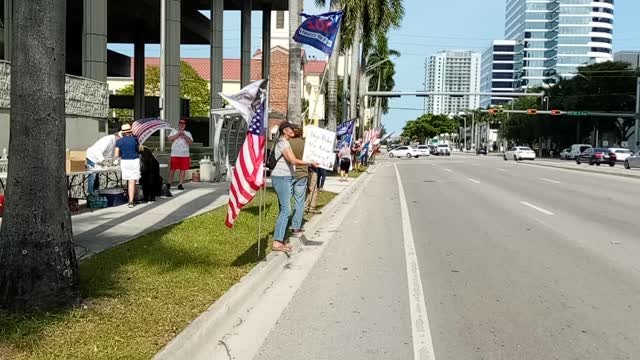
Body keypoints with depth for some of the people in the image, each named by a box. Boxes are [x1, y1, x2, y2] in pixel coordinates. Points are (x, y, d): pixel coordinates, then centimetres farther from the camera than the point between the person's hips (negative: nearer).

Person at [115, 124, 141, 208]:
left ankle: (131, 199, 19)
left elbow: (116, 155, -2)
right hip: (134, 161, -1)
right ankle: (131, 201, -5)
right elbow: (138, 149, 10)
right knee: (132, 182, -2)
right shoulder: (134, 139, -4)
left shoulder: (119, 141, -2)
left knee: (129, 181, 15)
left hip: (124, 161, 2)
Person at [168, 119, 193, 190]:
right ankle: (169, 183, 7)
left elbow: (191, 142, 0)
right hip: (175, 154, -1)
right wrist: (178, 133, -8)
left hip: (185, 155, 1)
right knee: (172, 169, -1)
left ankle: (180, 184, 1)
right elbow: (170, 139, -5)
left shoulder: (188, 133, 15)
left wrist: (184, 135, -8)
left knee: (183, 170, -2)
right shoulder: (174, 131, 12)